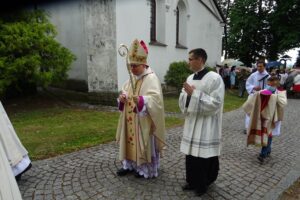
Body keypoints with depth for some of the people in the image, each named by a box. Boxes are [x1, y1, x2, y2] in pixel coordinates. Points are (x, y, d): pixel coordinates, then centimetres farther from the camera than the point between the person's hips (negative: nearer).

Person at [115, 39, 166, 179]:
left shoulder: (151, 78, -15)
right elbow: (125, 92, 18)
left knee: (143, 142, 3)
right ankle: (130, 164, 33)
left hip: (143, 121, -7)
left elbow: (156, 98, -26)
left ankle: (145, 168, 21)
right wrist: (122, 97, -5)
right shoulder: (132, 78, 11)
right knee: (130, 139, 16)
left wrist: (141, 100, -42)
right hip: (130, 120, 8)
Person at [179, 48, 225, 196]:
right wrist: (187, 93, -11)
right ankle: (193, 181, 33)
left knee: (204, 156, 6)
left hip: (206, 127, -6)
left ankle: (203, 184, 28)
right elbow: (183, 101, 11)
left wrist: (194, 94, -21)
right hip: (191, 124, 7)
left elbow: (215, 103, -20)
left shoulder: (214, 78, -13)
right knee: (191, 154, 14)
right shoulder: (190, 78, 8)